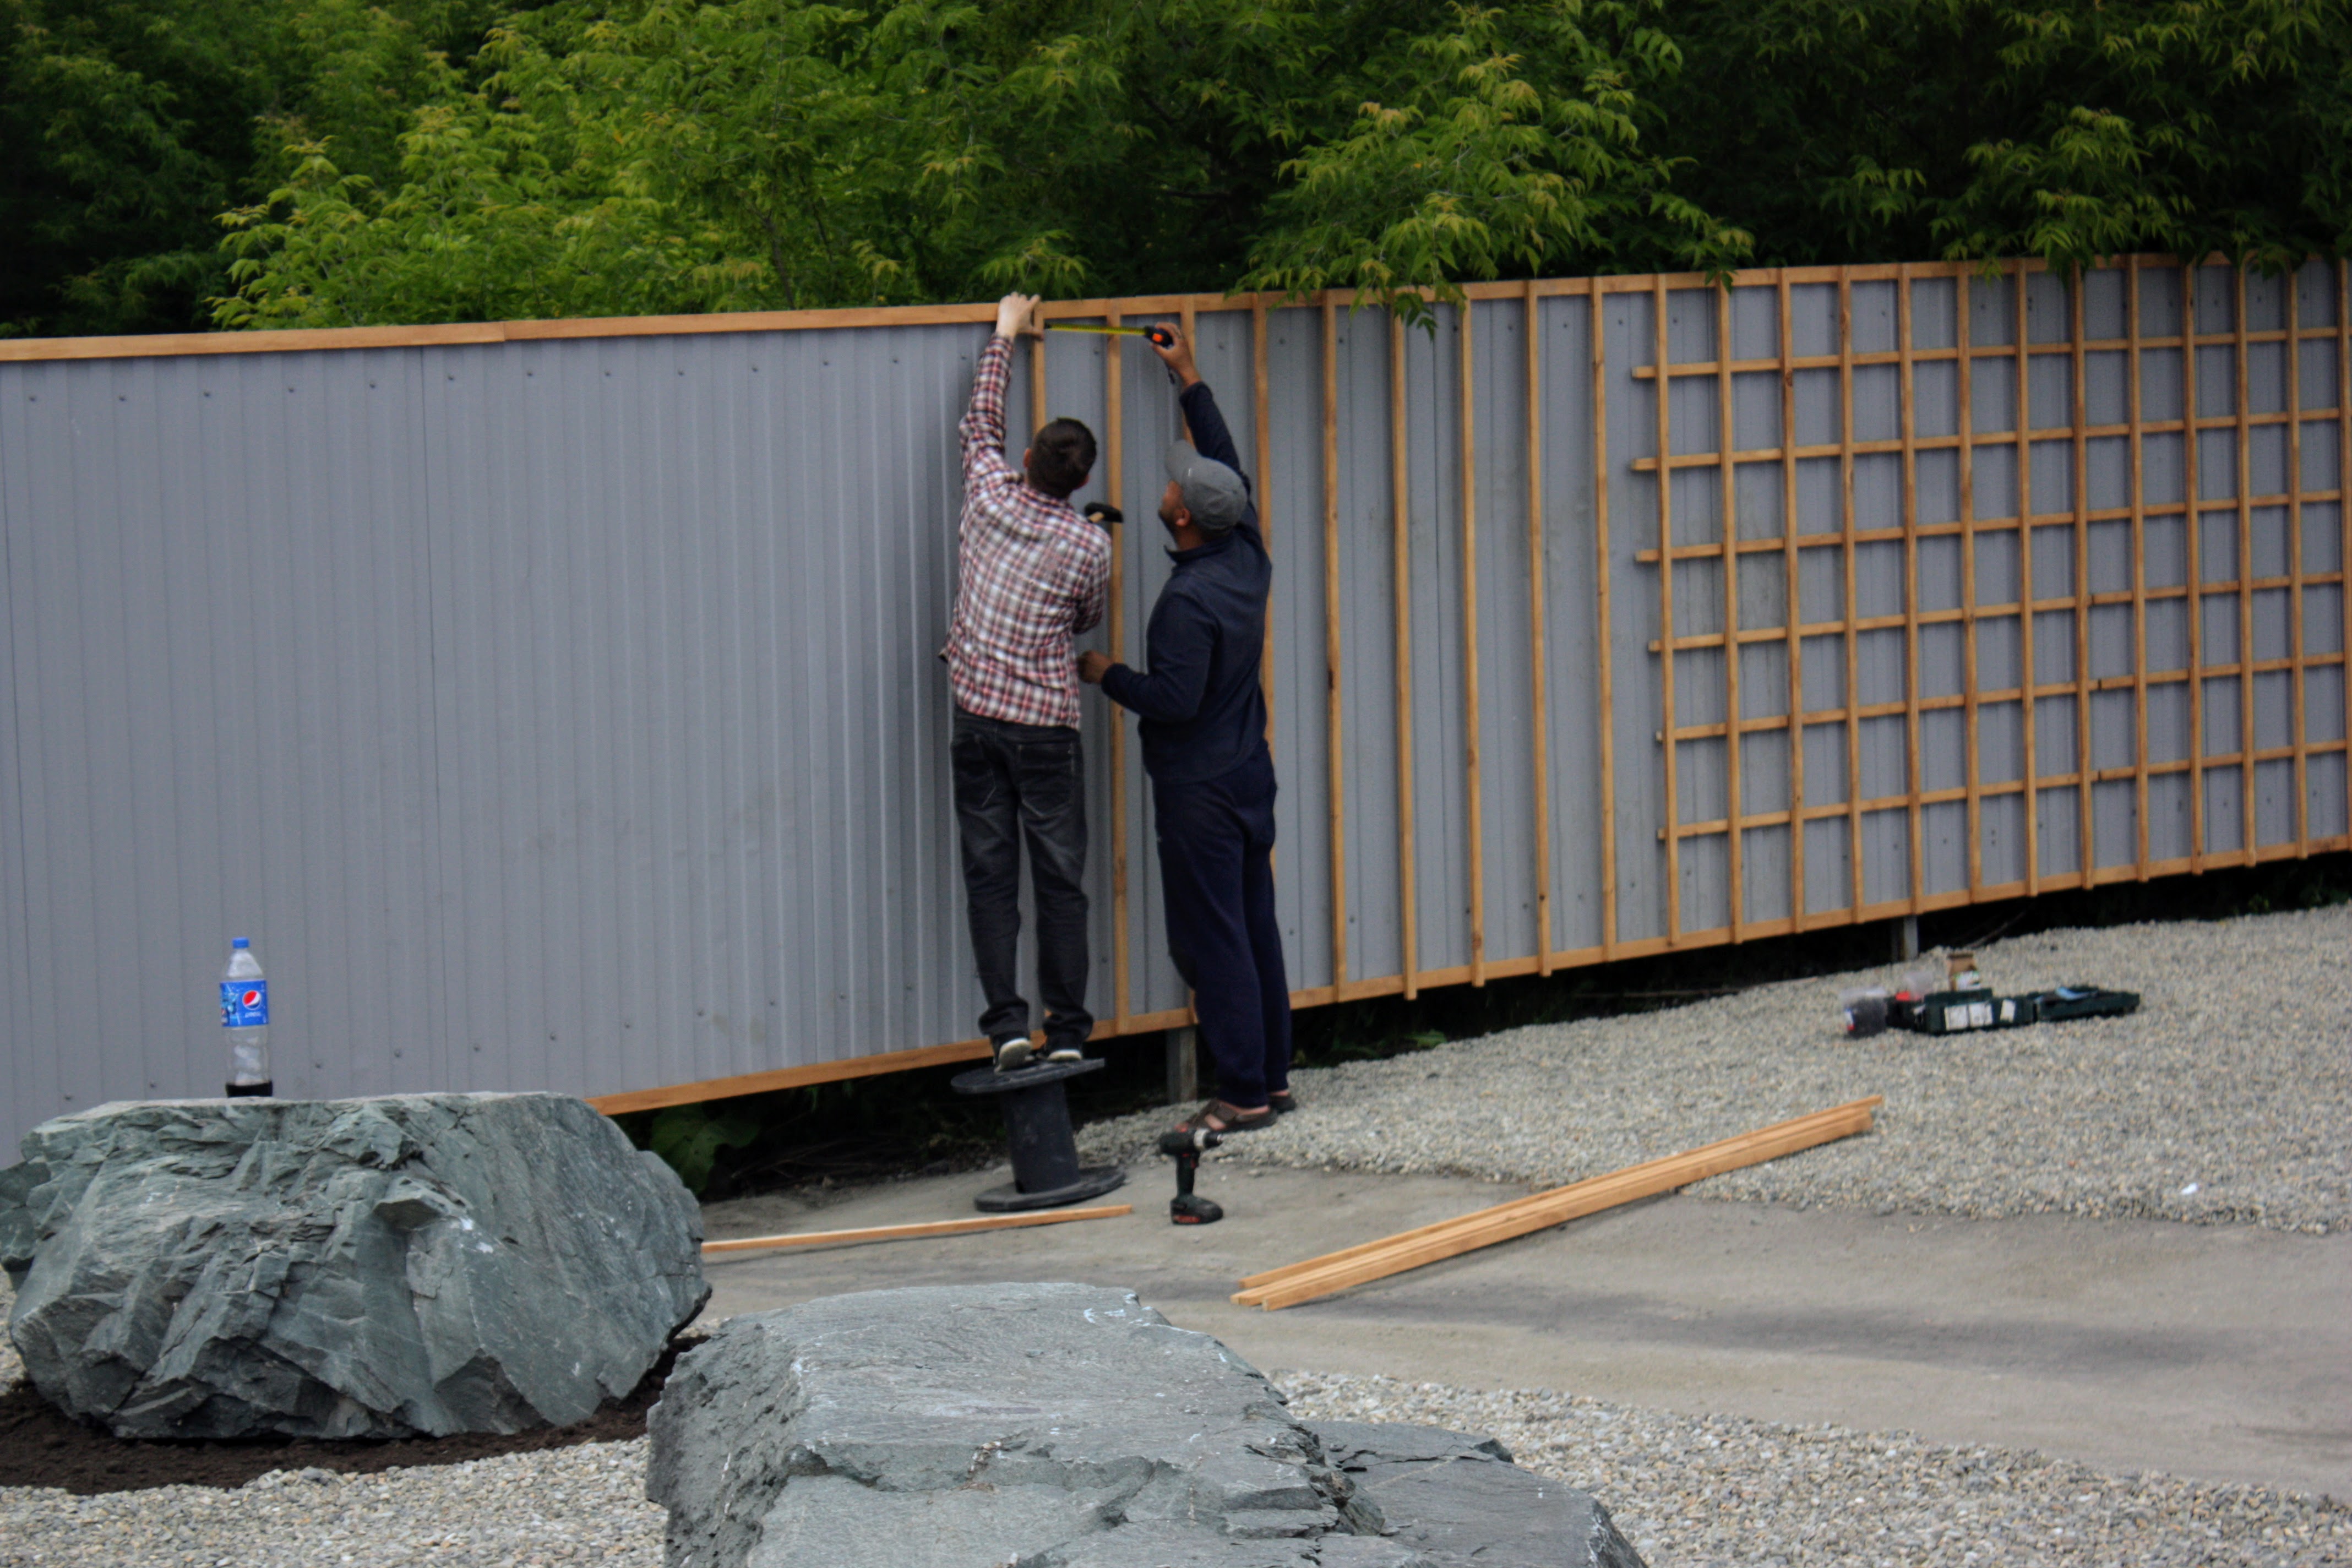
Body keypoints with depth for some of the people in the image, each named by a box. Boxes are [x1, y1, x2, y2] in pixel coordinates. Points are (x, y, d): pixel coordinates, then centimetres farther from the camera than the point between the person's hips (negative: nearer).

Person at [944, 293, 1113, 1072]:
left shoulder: (990, 495, -3)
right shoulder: (1089, 546, -7)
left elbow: (981, 421, 16)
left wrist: (1005, 335, 27)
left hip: (977, 716, 2)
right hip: (1047, 725, -2)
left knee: (990, 877, 3)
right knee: (1060, 882, 5)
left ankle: (1007, 1026, -5)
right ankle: (1067, 1031, 5)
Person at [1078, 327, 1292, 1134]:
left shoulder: (1190, 600, -23)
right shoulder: (1247, 560, 2)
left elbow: (1175, 699, -25)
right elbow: (1229, 465, 17)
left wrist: (1106, 674, -9)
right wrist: (1188, 380, 23)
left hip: (1199, 789, -9)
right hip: (1249, 773, 9)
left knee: (1211, 939, -4)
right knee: (1253, 926, 14)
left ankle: (1243, 1092, -3)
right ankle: (1272, 1074, 19)